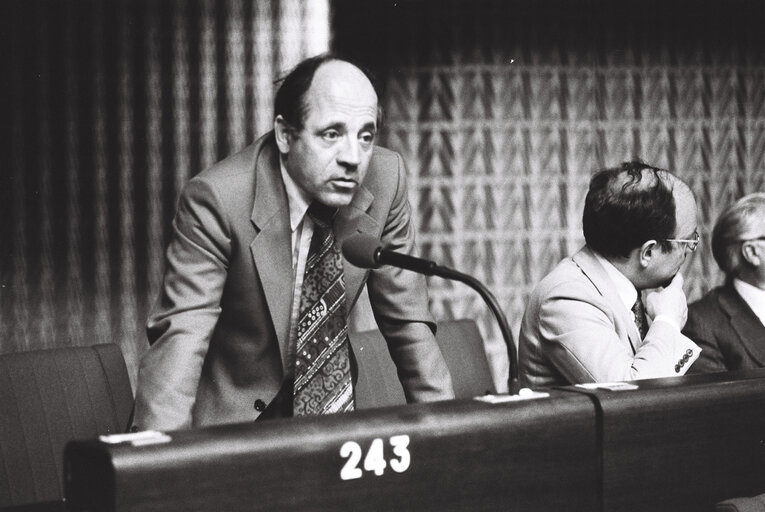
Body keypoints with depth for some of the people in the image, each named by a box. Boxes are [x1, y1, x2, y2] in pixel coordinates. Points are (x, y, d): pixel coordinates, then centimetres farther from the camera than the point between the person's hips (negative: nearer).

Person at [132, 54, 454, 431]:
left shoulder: (386, 179, -8)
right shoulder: (217, 199, -20)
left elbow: (407, 320, 1)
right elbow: (180, 336, -26)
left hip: (332, 414, 3)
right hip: (228, 425, -3)